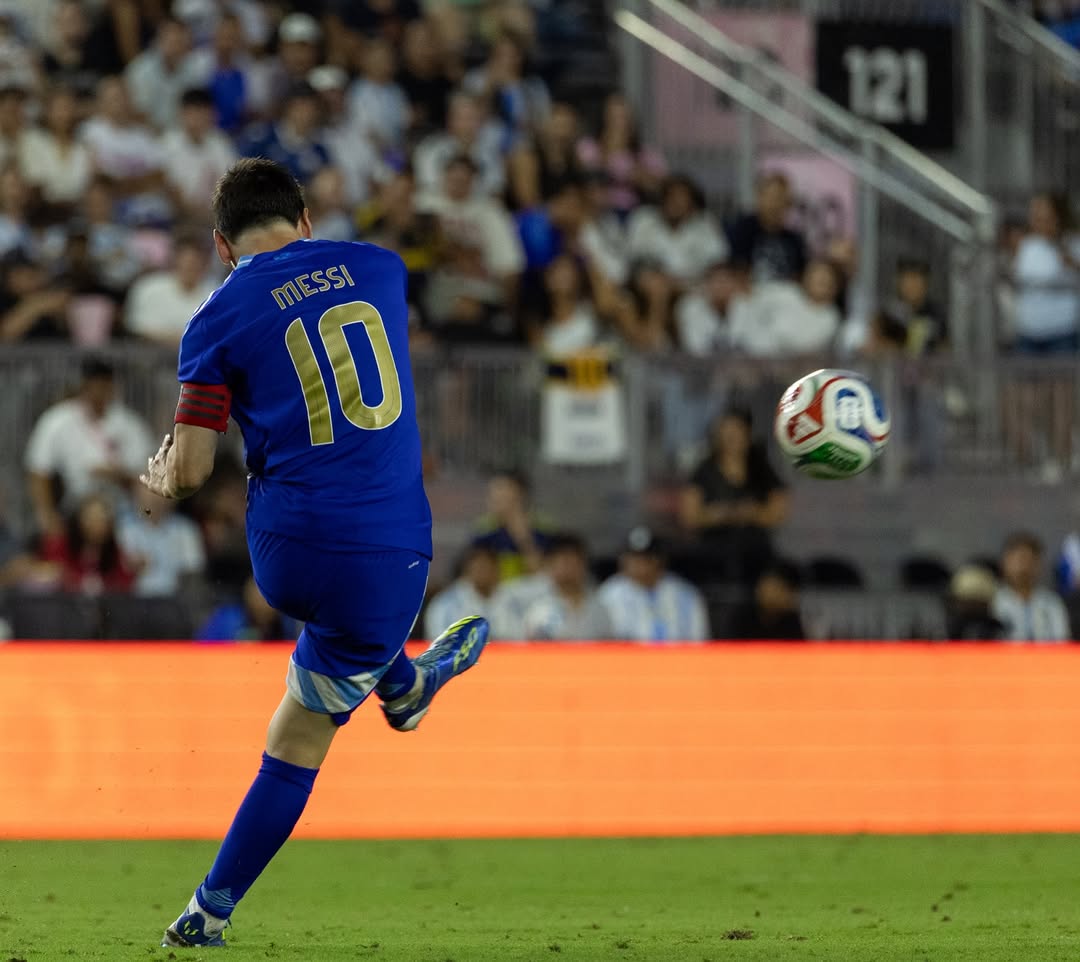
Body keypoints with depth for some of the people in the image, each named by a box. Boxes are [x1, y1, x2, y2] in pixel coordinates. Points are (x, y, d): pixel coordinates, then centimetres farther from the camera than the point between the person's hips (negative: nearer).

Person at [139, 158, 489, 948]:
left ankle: (401, 684, 54)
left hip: (287, 557, -1)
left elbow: (189, 473, -6)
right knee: (297, 749, 13)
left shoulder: (221, 318, -3)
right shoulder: (379, 268, 6)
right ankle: (208, 914, 13)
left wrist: (157, 473, 19)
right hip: (388, 560, 1)